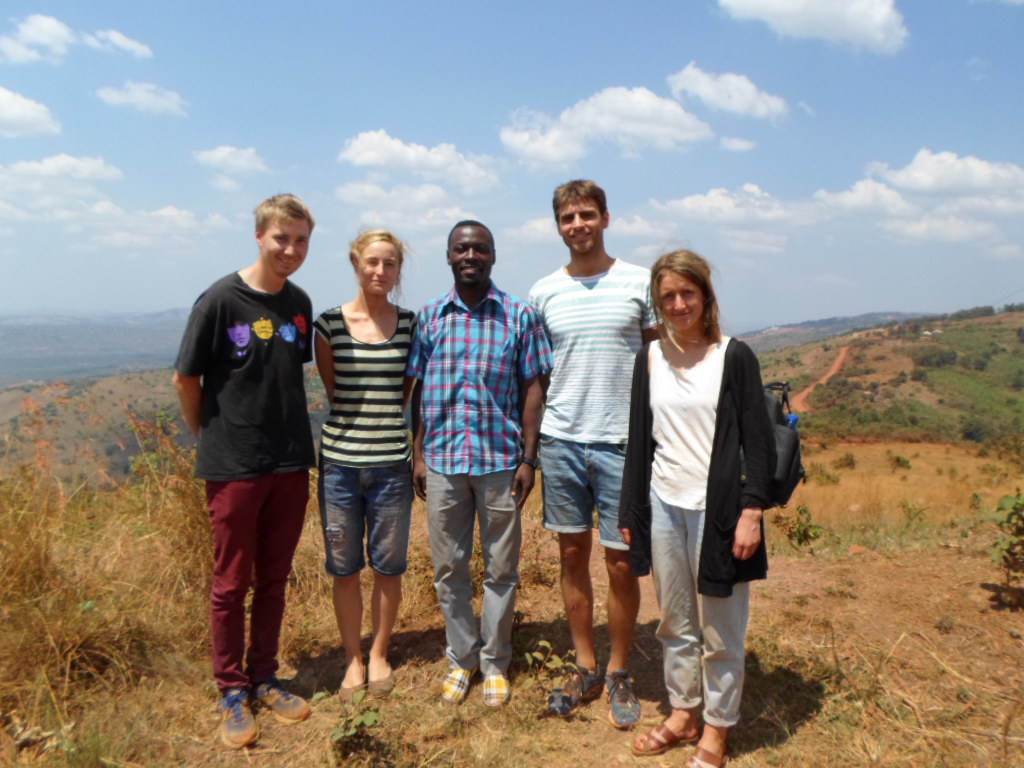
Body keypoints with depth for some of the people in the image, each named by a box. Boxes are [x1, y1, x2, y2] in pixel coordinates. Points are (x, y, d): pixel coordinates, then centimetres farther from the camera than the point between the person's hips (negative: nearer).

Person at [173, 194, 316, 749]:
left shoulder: (299, 302, 4)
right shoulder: (221, 300, -11)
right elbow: (185, 379, -4)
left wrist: (288, 429, 12)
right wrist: (211, 436, 5)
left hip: (291, 466, 4)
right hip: (234, 468, -4)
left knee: (273, 579, 14)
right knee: (231, 583, 7)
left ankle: (264, 678, 29)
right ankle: (232, 690, 22)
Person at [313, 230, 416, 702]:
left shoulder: (412, 325, 3)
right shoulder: (330, 324, 0)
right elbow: (333, 393, 6)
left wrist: (422, 452, 2)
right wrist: (368, 415, 0)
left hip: (392, 461, 1)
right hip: (340, 459, 0)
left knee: (388, 565, 9)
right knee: (344, 568, 10)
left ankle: (379, 654, 31)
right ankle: (352, 659, 29)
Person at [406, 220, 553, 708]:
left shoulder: (519, 316, 0)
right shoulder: (429, 316, 5)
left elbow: (532, 389, 0)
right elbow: (418, 389, 7)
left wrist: (528, 458, -5)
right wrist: (417, 455, 3)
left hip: (500, 460, -1)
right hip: (442, 461, 2)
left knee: (501, 568, 9)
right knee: (449, 568, 11)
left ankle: (495, 663, 27)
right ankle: (461, 659, 29)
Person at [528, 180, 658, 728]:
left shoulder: (639, 284, -1)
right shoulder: (543, 292, 5)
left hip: (621, 442, -2)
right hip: (560, 441, 3)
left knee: (620, 562, 4)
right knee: (573, 555, 11)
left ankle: (620, 674, 25)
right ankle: (586, 668, 28)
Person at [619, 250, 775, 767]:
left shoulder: (734, 357, -5)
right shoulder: (649, 359, 6)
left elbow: (758, 441, -5)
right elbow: (639, 440, 10)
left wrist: (751, 511, -12)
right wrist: (629, 512, 10)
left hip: (716, 508, -4)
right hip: (664, 507, 4)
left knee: (719, 629, 7)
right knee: (675, 623, 15)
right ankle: (683, 713, 33)